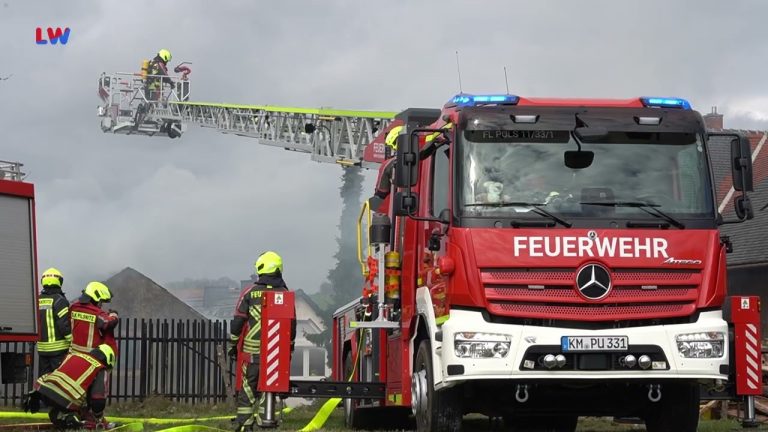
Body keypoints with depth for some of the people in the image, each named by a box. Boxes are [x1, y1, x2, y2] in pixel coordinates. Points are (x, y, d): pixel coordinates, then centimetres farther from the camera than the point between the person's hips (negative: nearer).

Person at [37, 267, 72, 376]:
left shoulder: (37, 300, 8)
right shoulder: (59, 300, -11)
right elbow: (64, 324, -17)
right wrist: (73, 342, -11)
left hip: (42, 348, 6)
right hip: (58, 348, -6)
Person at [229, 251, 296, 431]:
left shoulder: (250, 293, -1)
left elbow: (238, 321, 0)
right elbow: (292, 323, 7)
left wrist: (233, 344, 10)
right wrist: (290, 346, 18)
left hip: (253, 349, -1)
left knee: (248, 387, 3)